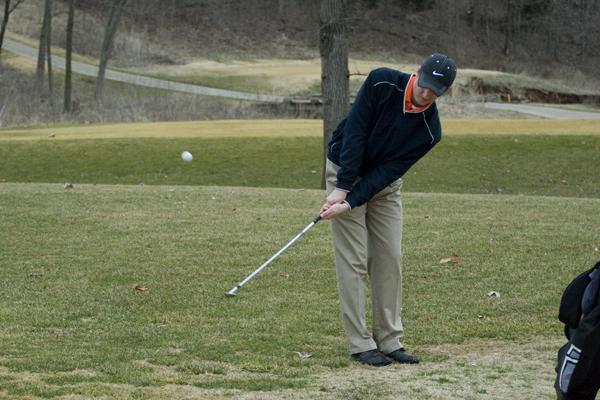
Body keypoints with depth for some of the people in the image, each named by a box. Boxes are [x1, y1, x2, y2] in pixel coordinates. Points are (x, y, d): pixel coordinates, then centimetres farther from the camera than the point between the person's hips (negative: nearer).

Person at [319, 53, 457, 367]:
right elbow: (355, 133, -23)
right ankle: (360, 343, -5)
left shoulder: (429, 130, -18)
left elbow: (388, 171, -20)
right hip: (345, 172, -3)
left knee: (390, 257, 0)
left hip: (384, 183, 3)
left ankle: (389, 340, 8)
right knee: (354, 260, -7)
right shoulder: (381, 83, -24)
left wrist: (350, 204, -28)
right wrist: (342, 188, -25)